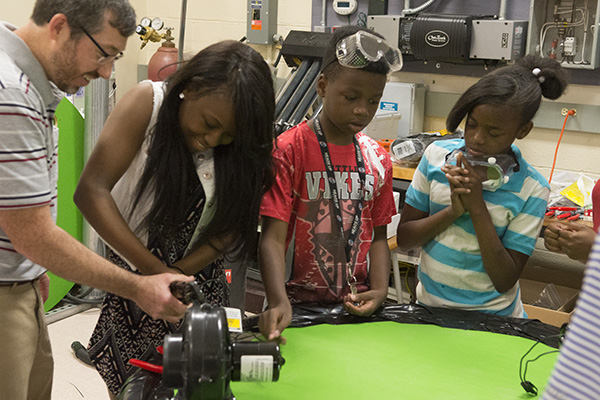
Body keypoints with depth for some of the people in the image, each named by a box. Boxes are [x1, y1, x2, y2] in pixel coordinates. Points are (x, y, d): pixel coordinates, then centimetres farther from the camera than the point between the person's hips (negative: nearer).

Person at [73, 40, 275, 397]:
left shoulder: (241, 146, -12)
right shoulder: (147, 103, -20)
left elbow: (231, 226, -9)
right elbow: (92, 191, -25)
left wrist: (177, 272, -23)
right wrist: (154, 270, -30)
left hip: (198, 275, 2)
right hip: (132, 269, -1)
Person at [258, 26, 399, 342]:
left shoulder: (377, 159, 9)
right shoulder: (289, 150, -7)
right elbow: (273, 237, -13)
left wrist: (379, 290, -3)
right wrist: (279, 303, -28)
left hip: (357, 308, 4)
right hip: (299, 302, -4)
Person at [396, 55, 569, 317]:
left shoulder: (531, 189, -7)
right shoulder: (437, 154, 0)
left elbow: (505, 281, -9)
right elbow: (403, 239, 1)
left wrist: (477, 207, -15)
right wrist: (453, 211, -13)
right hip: (428, 304, 2)